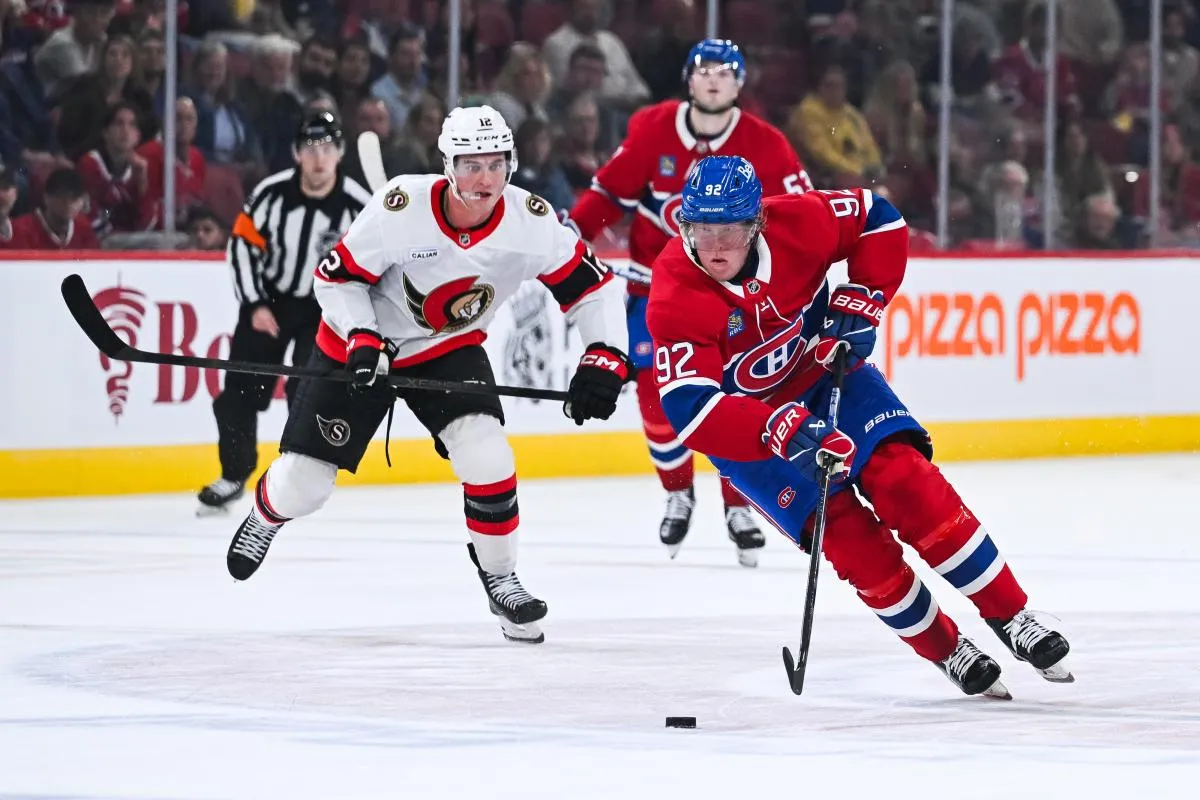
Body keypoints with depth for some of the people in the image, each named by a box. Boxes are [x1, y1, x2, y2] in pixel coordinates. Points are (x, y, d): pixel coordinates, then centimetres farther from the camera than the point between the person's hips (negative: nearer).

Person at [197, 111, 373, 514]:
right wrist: (255, 305, -12)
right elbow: (243, 243, -8)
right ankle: (234, 475, 21)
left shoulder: (357, 205, -18)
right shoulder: (272, 193, -17)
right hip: (269, 298, 2)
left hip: (325, 307, -2)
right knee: (241, 388, 1)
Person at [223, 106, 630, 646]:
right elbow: (338, 276, -17)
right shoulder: (401, 207, -30)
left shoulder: (530, 220, -22)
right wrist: (362, 339, -30)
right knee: (305, 482, 2)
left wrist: (605, 358, -24)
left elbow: (591, 287, -12)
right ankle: (267, 513, 41)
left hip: (448, 349, 2)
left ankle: (499, 578, -2)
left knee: (485, 454, -24)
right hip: (360, 345, -2)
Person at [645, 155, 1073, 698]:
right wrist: (785, 432, -47)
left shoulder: (794, 224, -22)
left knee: (907, 481, -15)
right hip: (745, 424, -2)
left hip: (825, 371, 2)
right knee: (847, 532, -14)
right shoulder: (674, 300, -29)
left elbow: (878, 220, -2)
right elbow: (690, 409, -36)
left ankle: (1011, 618, -4)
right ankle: (947, 652, 3)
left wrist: (860, 304, -13)